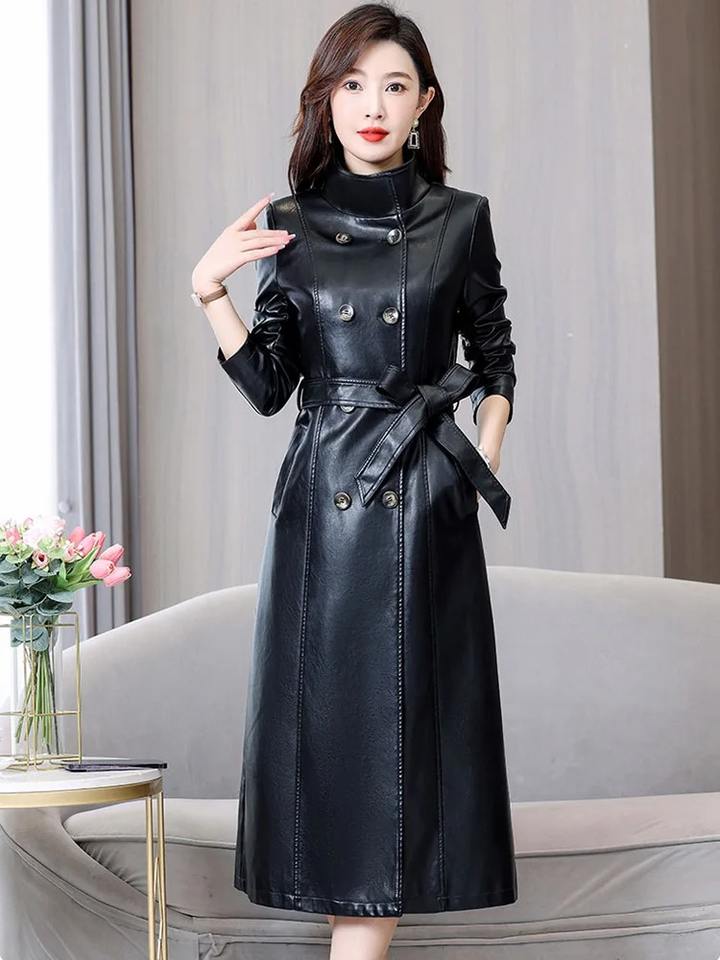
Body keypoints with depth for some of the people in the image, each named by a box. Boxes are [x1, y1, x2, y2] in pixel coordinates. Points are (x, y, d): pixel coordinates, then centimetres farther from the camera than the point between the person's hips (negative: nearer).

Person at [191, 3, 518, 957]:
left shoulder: (461, 220, 4)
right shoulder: (287, 224, 6)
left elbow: (496, 357, 14)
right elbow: (268, 385, 4)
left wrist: (486, 464, 3)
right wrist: (208, 291, -6)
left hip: (429, 503, -1)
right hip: (324, 497, 1)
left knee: (407, 715, -2)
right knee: (330, 711, 1)